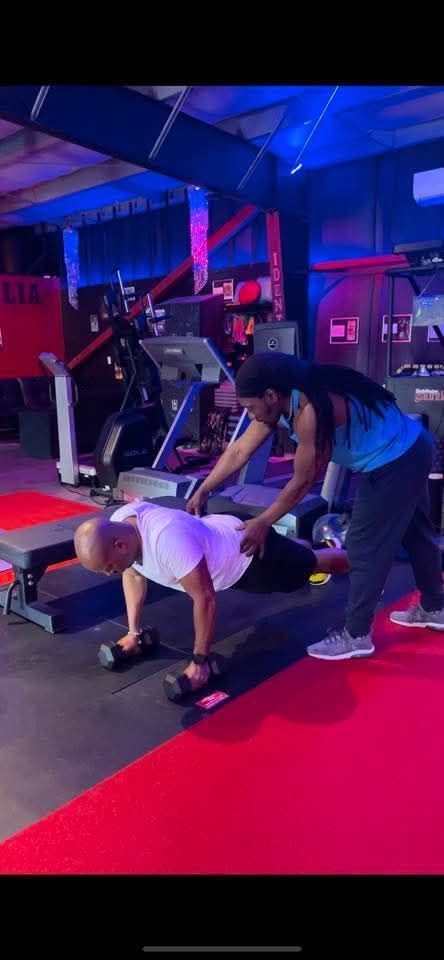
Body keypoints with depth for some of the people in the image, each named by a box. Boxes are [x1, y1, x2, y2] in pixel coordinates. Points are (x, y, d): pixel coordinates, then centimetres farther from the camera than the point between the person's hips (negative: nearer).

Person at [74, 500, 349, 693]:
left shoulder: (167, 540, -46)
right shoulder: (117, 525, -20)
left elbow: (205, 599, -39)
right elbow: (133, 574, -3)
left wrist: (200, 661, -29)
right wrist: (134, 632, -3)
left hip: (249, 552, -7)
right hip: (223, 533, 7)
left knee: (309, 563, 20)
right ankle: (305, 543, 67)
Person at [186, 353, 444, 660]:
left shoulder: (311, 411, -32)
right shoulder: (282, 400, -3)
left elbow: (303, 482, -22)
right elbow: (240, 451, 3)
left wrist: (263, 523, -11)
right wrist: (203, 491, 6)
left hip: (394, 462, -10)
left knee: (365, 547, -3)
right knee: (415, 533, 23)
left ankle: (356, 635, 11)